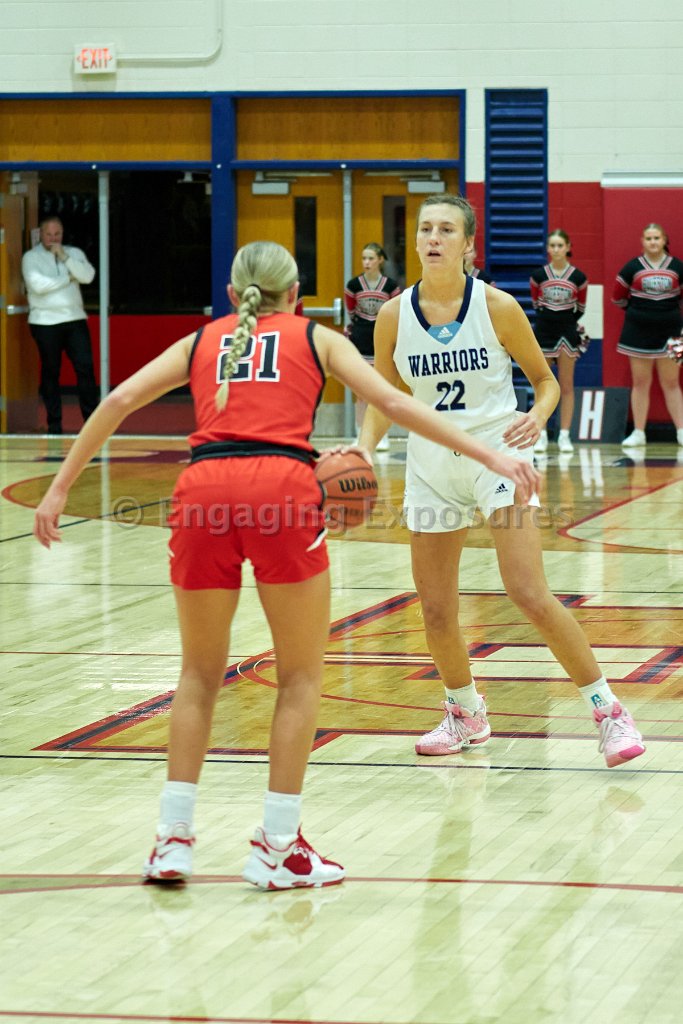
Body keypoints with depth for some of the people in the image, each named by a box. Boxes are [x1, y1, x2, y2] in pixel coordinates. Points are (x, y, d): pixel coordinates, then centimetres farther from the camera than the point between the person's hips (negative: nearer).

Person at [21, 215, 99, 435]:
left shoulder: (74, 253, 11)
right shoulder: (31, 257, 0)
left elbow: (88, 276, -4)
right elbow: (38, 284, -15)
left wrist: (64, 257, -10)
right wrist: (68, 278, -6)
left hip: (75, 319, 3)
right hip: (45, 322, -3)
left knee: (85, 367, -5)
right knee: (50, 372, 2)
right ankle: (54, 423, 8)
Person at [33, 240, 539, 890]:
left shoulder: (201, 342, 26)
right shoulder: (314, 338, 22)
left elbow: (119, 401, 14)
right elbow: (395, 404, 12)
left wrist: (60, 488, 16)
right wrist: (488, 455, 11)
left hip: (202, 491, 2)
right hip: (281, 490, -2)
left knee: (200, 673, 18)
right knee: (301, 677, 12)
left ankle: (172, 839, 13)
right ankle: (277, 848, 10)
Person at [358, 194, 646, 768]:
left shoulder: (497, 307, -9)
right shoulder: (394, 317, -3)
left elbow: (545, 379, 1)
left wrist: (537, 416, -20)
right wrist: (362, 452, -8)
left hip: (496, 453, -3)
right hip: (432, 466, 4)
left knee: (530, 595, -15)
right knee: (436, 611, 6)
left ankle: (608, 710, -3)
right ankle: (466, 715, 32)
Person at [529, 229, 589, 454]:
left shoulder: (578, 277, -3)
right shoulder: (538, 275, -2)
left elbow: (580, 308, 9)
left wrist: (567, 322, 10)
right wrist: (548, 319, 11)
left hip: (567, 333, 0)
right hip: (543, 332, 0)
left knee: (567, 386, 4)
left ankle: (564, 435, 7)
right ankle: (541, 435, 7)